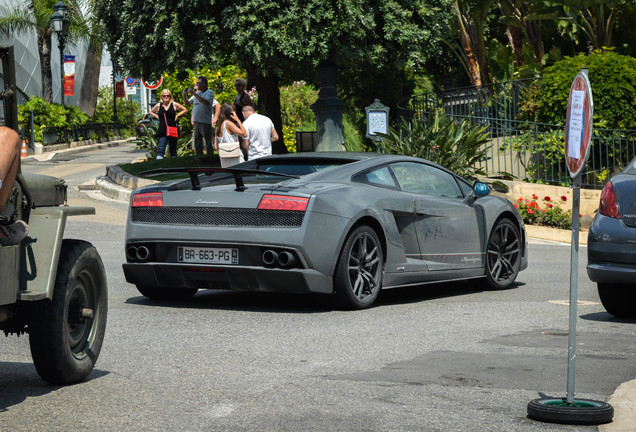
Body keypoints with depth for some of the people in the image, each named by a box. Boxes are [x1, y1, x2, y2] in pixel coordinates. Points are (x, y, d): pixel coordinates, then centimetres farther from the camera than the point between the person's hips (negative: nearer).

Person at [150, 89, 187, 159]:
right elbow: (151, 112, 27)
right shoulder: (158, 106, 9)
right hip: (162, 132, 0)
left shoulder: (174, 105, 5)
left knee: (173, 150, 8)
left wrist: (177, 115, 3)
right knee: (160, 150, -12)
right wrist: (157, 117, 10)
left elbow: (185, 110, 14)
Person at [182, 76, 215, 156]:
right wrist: (185, 95, 2)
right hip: (196, 122, 7)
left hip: (205, 122, -7)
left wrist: (193, 93, -20)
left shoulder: (209, 92, -2)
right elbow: (187, 104, 19)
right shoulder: (197, 93, 17)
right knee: (197, 144, 10)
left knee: (208, 143, -5)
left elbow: (205, 102, -22)